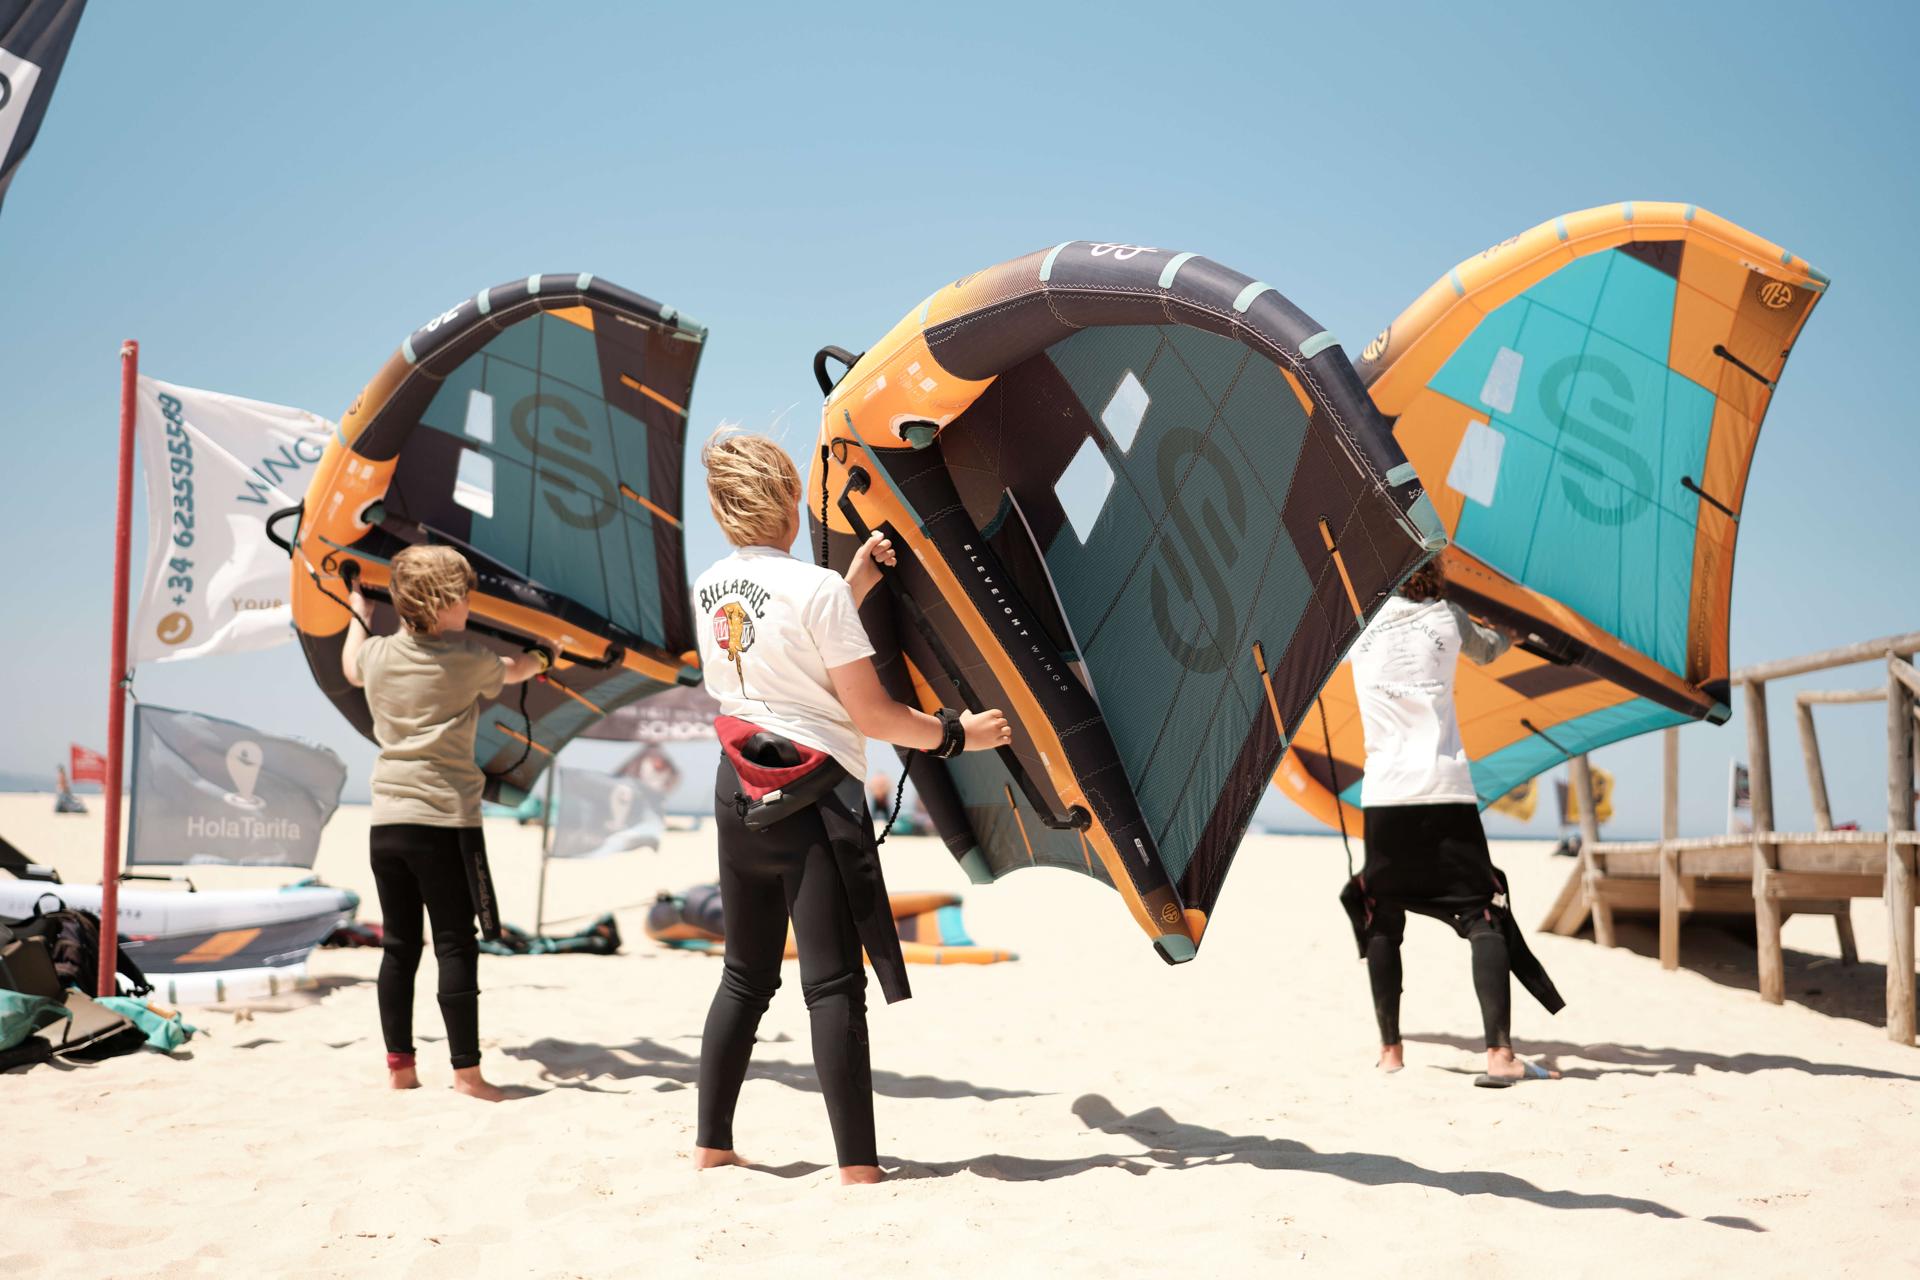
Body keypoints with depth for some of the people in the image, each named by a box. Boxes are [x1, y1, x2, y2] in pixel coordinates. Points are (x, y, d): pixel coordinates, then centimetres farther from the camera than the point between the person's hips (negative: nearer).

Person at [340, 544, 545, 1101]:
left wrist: (357, 611, 49)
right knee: (456, 947, -1)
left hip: (387, 820, 5)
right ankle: (467, 1071, 2)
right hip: (446, 820, -5)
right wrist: (539, 658, 41)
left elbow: (350, 667, 32)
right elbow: (511, 673, 18)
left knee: (398, 946, 12)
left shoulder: (377, 654, 7)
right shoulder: (467, 658, -4)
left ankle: (399, 1065, 18)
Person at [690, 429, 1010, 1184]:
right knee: (833, 985, -5)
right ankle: (858, 1170, -4)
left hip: (739, 792, 7)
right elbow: (870, 714, -13)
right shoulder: (817, 588, -13)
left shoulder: (708, 589, 8)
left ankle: (710, 1149, 23)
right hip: (813, 797, -7)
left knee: (746, 977, 17)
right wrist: (956, 734, 1)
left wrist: (854, 587, 19)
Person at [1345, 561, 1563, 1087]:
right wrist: (1510, 632, 53)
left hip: (1384, 796, 0)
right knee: (1482, 916, -1)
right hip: (1447, 792, 0)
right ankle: (1499, 1054, -12)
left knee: (1382, 923, 11)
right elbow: (1487, 650, 31)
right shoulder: (1446, 615, 9)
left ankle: (1390, 1050, 13)